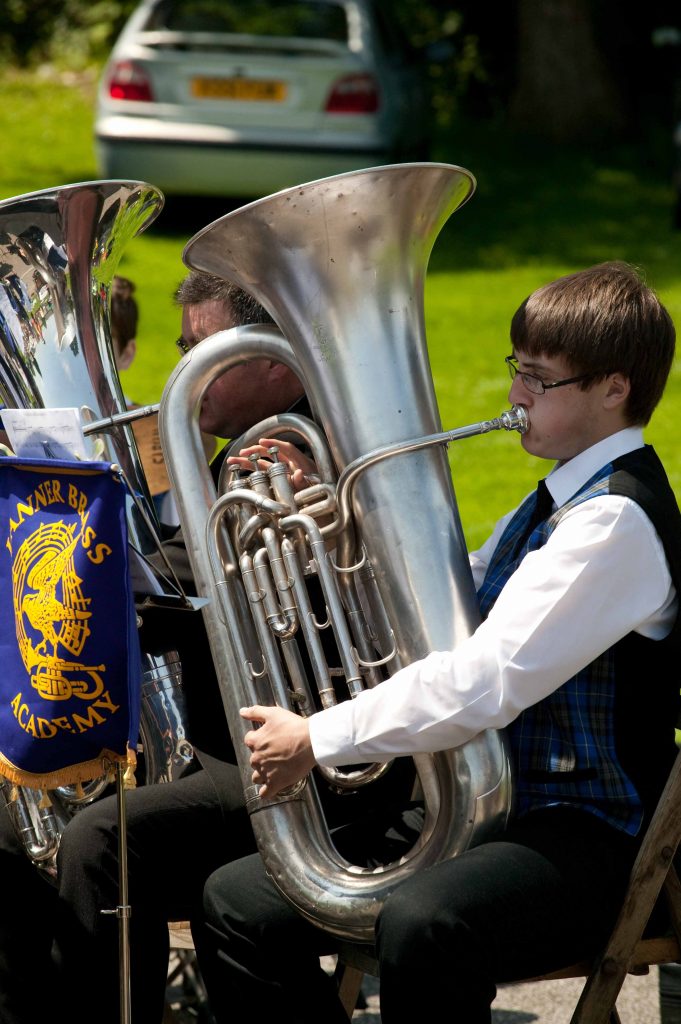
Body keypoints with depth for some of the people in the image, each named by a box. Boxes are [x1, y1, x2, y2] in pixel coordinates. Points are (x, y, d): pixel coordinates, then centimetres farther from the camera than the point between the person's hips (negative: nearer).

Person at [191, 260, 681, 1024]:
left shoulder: (616, 519, -16)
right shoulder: (557, 503, 17)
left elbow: (486, 682, -24)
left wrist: (320, 739, -19)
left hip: (585, 839, -10)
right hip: (489, 809, 10)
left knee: (419, 925, -41)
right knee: (237, 903, 3)